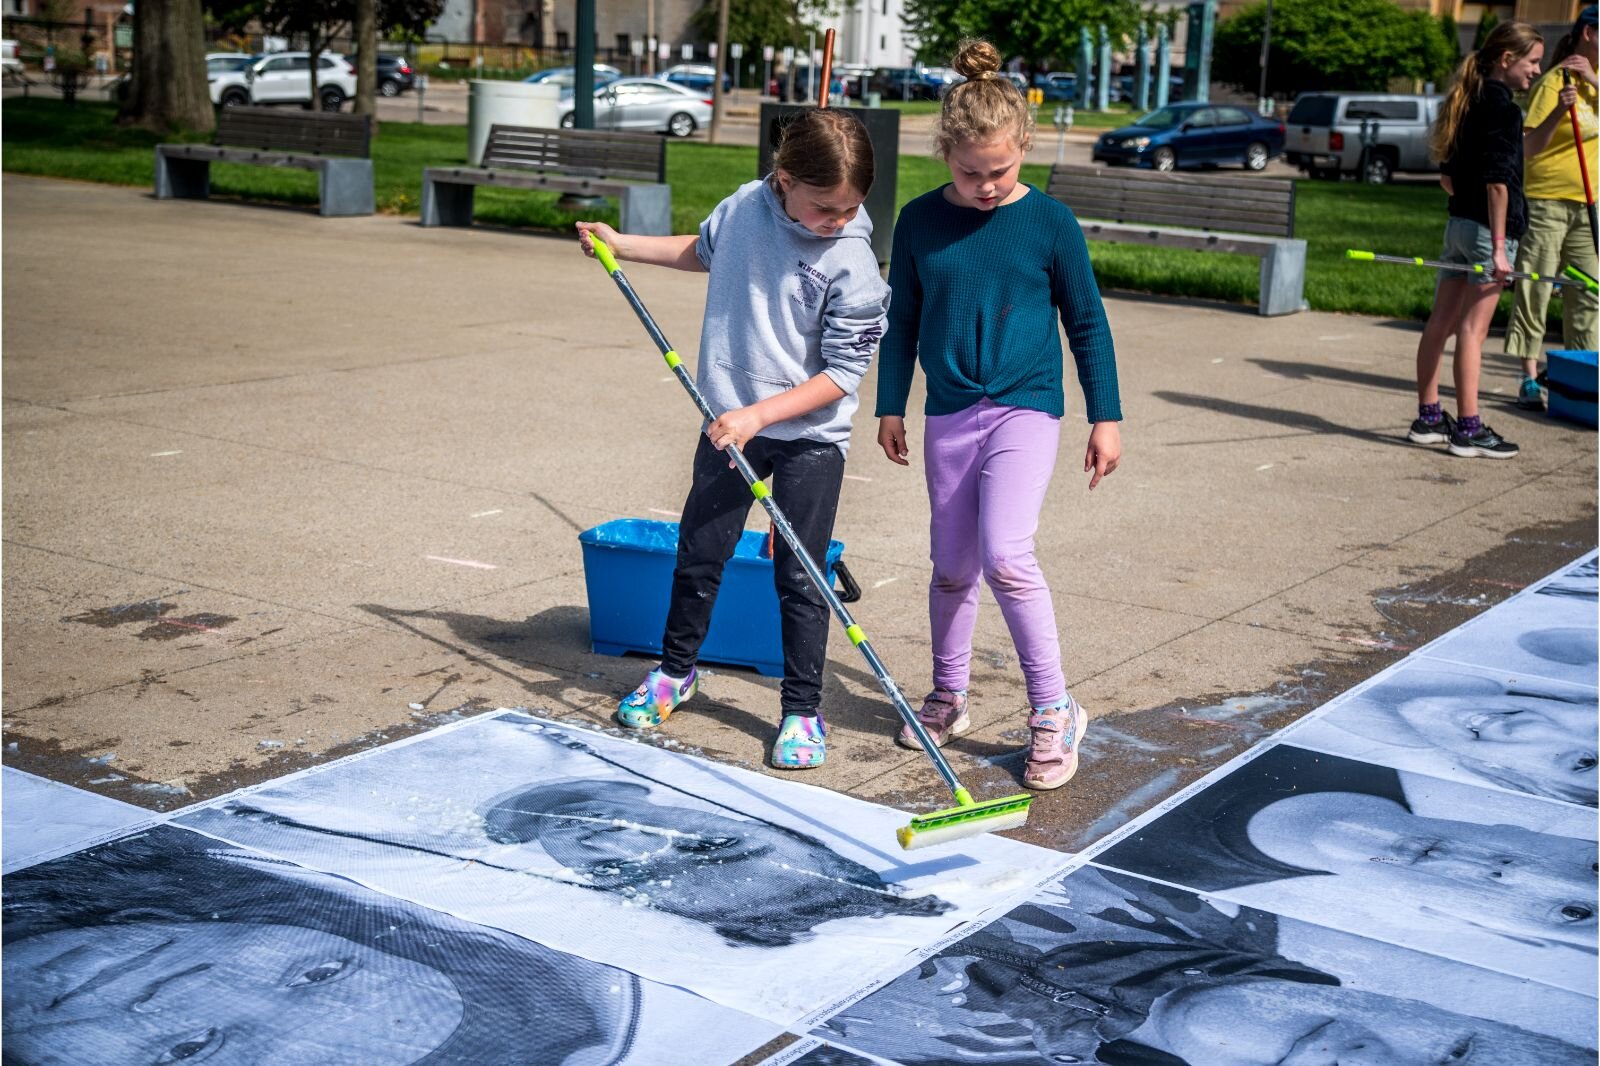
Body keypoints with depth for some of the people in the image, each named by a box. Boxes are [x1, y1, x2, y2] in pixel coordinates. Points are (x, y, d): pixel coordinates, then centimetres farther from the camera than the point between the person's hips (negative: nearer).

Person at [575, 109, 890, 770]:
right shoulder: (744, 207, -6)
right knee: (698, 554, 14)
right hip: (731, 421, 4)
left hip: (810, 435, -4)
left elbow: (842, 375, -17)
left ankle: (802, 711, 15)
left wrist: (759, 414, -23)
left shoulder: (854, 267, -19)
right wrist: (622, 245, 21)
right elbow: (704, 251, 19)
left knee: (798, 577, 1)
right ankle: (675, 671, 36)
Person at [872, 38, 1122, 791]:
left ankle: (1053, 712, -4)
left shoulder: (1049, 222, -6)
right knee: (952, 565, 10)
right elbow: (901, 320, 11)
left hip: (1025, 409, -3)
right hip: (948, 415, 3)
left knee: (1005, 556, -18)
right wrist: (890, 406, 12)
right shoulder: (921, 222, 0)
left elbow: (1087, 323, 1)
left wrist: (1105, 417, 1)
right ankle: (948, 695, 29)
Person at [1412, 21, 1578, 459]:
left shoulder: (1469, 100, 14)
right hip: (1488, 227, -9)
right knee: (1473, 328, -6)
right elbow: (1497, 179, -18)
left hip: (1458, 222, 9)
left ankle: (1428, 418, 18)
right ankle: (1468, 430, -2)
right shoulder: (1501, 103, -13)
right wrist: (1499, 249, -20)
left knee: (1441, 323, 10)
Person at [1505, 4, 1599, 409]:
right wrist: (1561, 109, -30)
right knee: (1535, 290, -4)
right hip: (1546, 198, -7)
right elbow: (1529, 144, -16)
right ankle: (1530, 381, 1)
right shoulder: (1554, 81, -9)